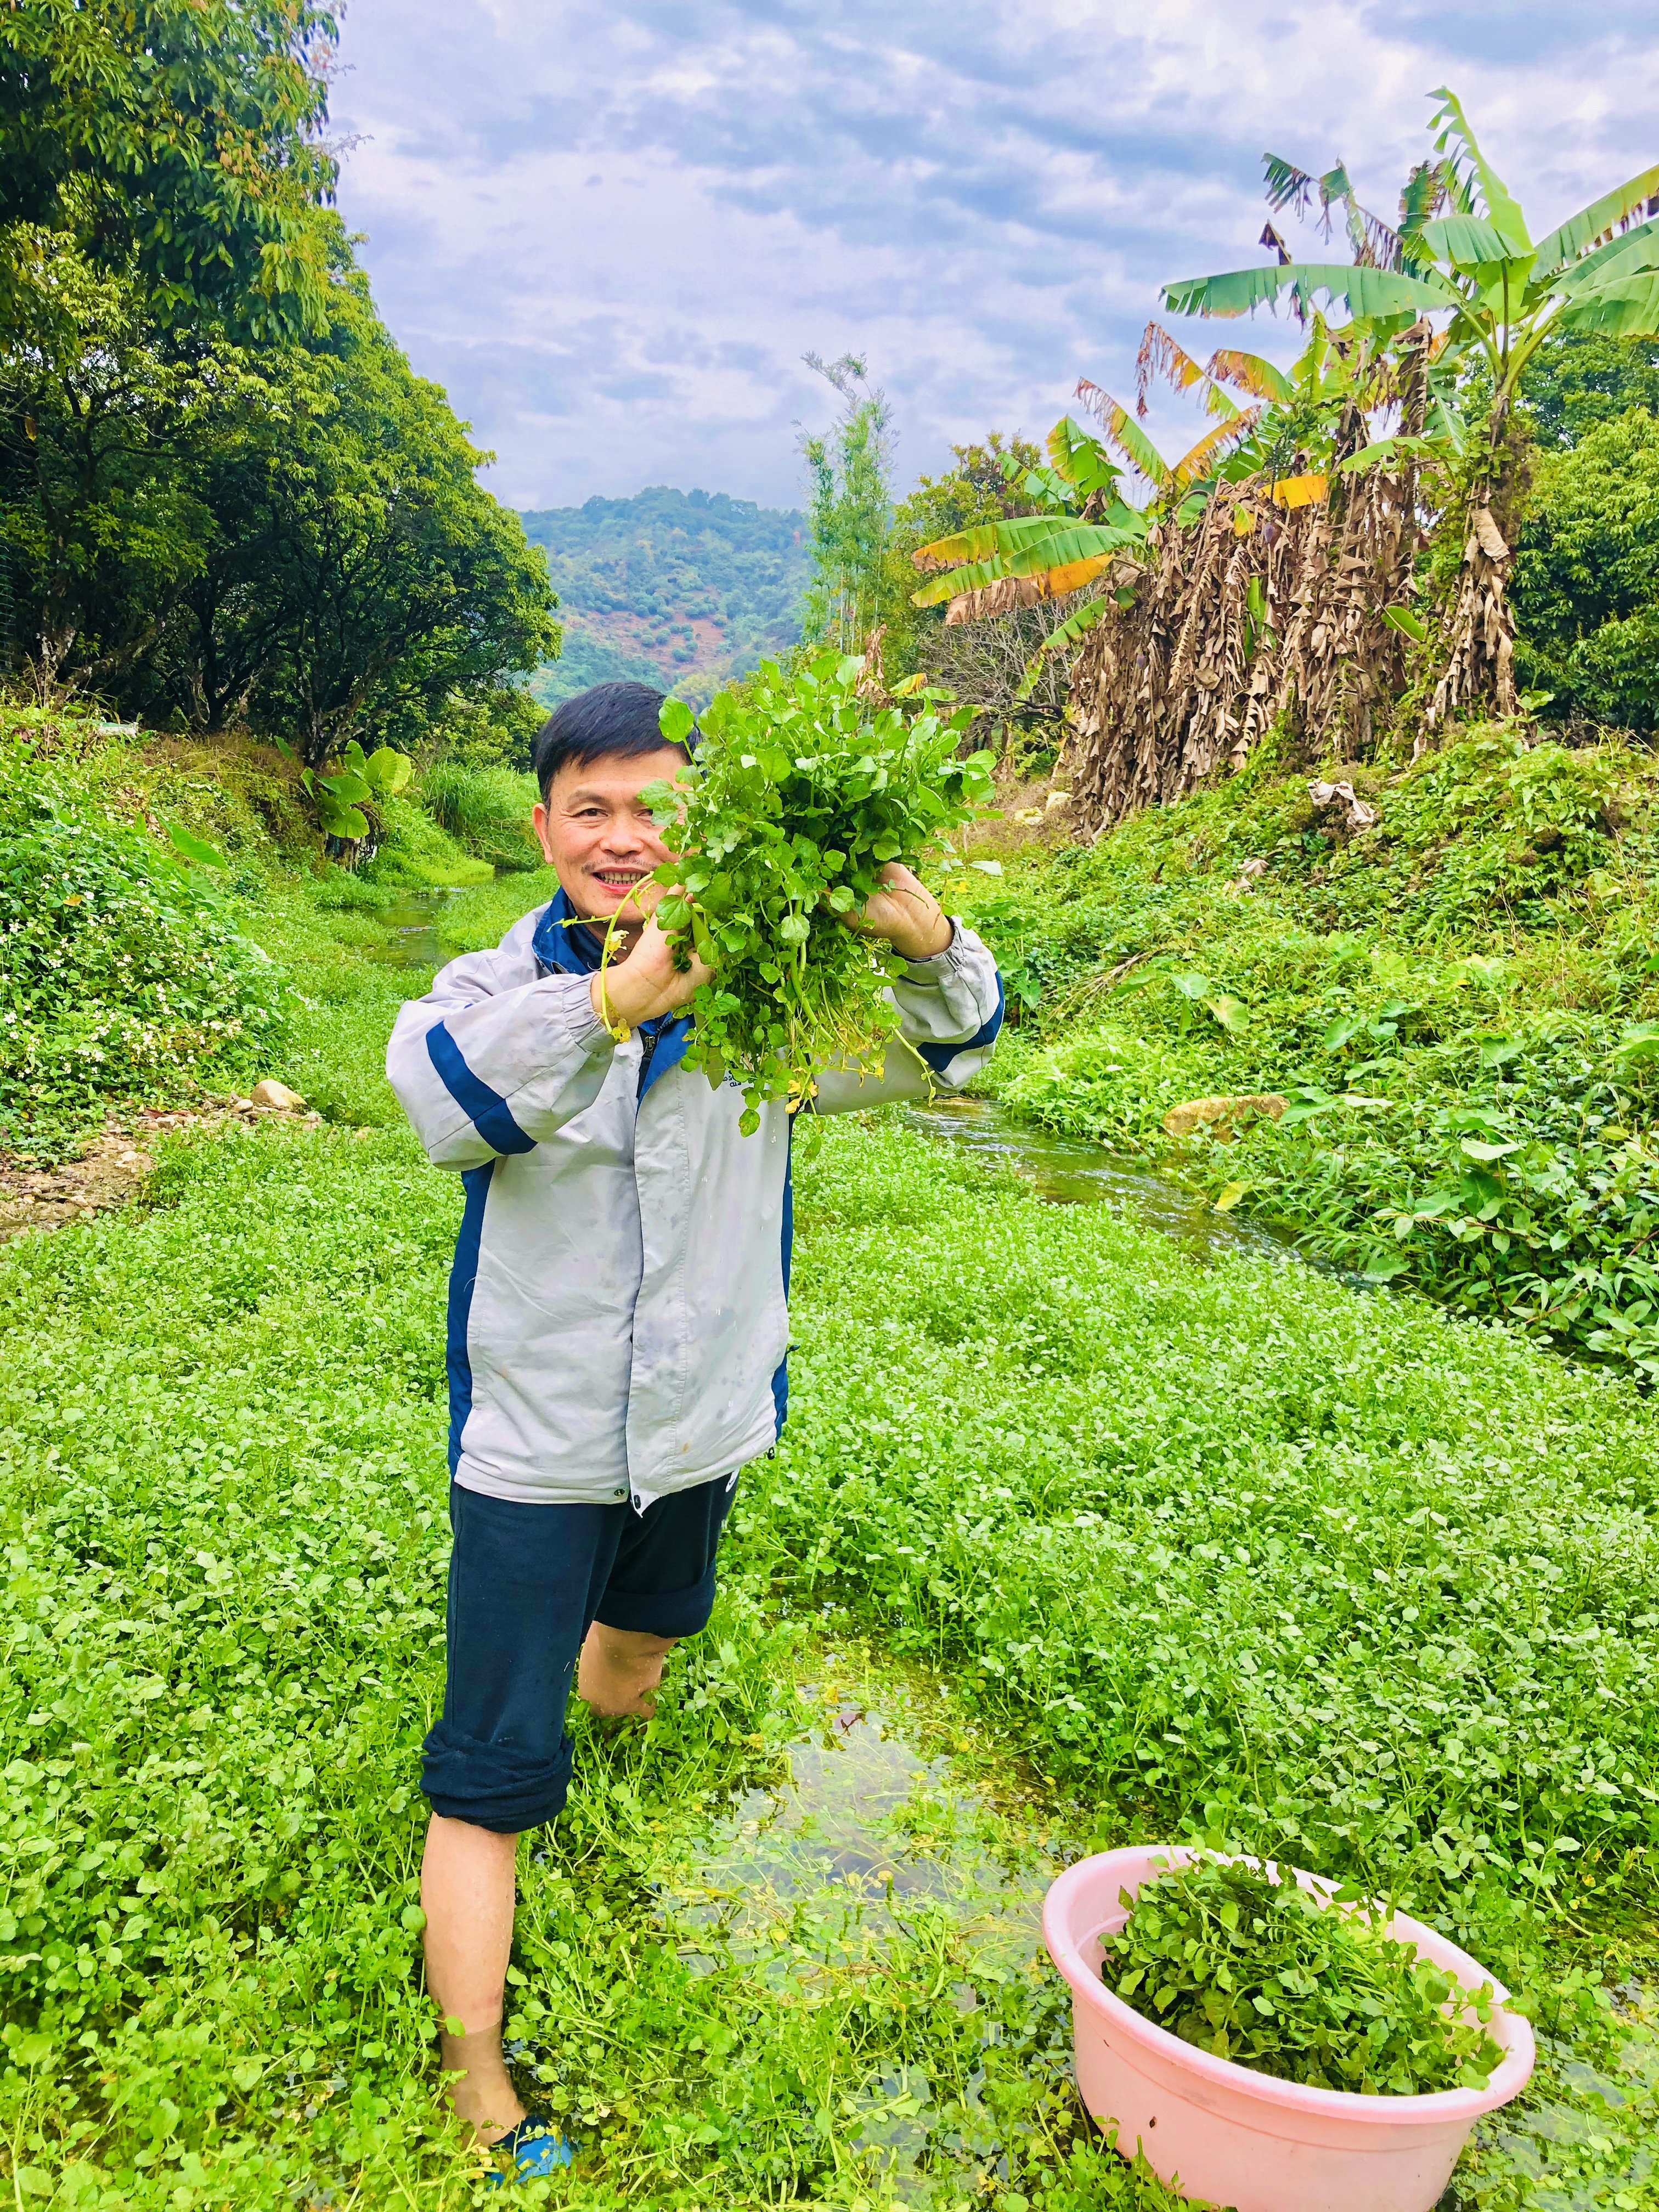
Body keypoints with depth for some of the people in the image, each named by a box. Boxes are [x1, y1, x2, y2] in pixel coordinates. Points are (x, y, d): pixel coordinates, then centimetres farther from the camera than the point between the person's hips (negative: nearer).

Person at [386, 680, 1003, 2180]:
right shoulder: (503, 985, -17)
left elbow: (938, 1054, -14)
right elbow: (447, 1101, -38)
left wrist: (930, 948, -38)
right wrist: (614, 1000, -57)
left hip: (702, 1416, 4)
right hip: (536, 1440, -4)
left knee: (650, 1623, 33)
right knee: (493, 1776, 1)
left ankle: (607, 1717, 69)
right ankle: (476, 2079, 22)